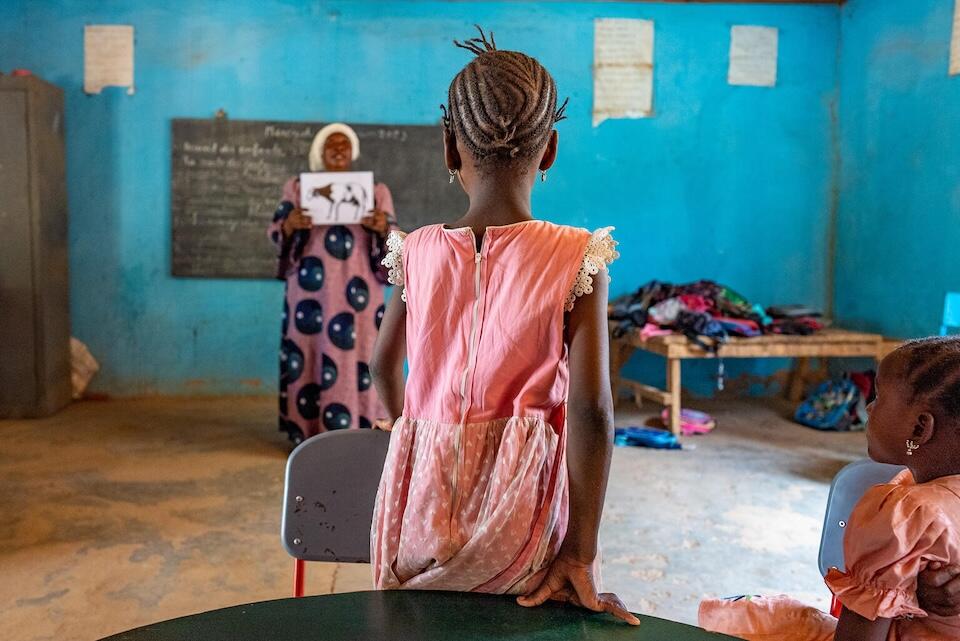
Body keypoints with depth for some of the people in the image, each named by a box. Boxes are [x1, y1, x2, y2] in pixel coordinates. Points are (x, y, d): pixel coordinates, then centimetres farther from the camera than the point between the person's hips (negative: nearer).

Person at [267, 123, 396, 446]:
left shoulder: (376, 190, 10)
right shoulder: (298, 186, 10)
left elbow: (394, 240, 6)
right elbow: (275, 232, 5)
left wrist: (383, 227, -16)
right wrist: (290, 225, -17)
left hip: (355, 291, 0)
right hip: (311, 290, 0)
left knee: (356, 356, -4)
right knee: (310, 355, -1)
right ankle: (310, 435, 7)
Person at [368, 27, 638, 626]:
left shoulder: (417, 252, -5)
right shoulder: (577, 260, -12)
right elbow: (591, 409, -16)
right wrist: (581, 555, -11)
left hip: (427, 487, 2)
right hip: (523, 496, -2)